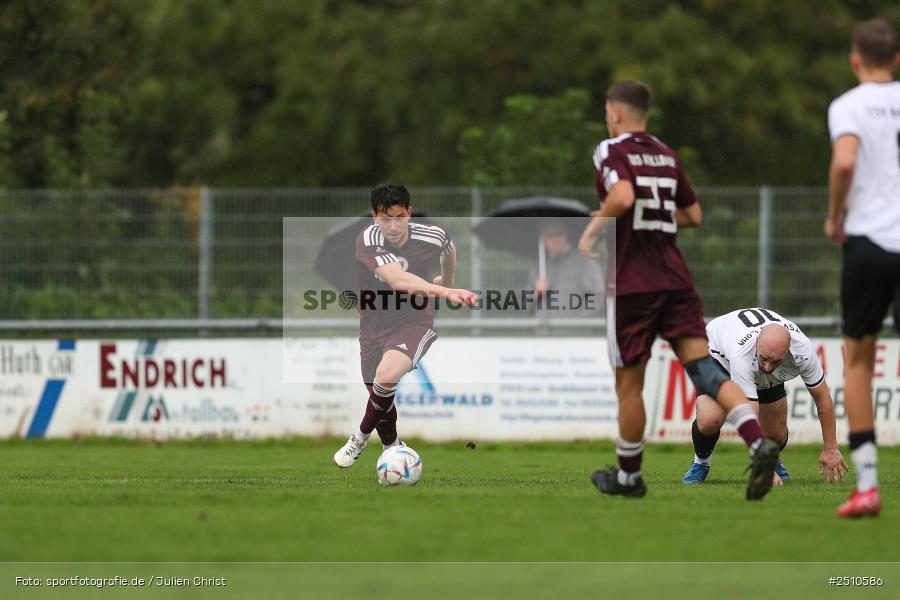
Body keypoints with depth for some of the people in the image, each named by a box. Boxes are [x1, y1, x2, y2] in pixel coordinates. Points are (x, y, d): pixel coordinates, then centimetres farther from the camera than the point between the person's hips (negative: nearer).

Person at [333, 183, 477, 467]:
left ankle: (361, 437, -1)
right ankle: (392, 447, 46)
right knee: (378, 393, 14)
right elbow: (398, 280, -41)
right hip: (374, 325, 2)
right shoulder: (367, 240, -25)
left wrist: (447, 281, 30)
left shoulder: (432, 237, -16)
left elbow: (449, 249, 13)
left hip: (414, 323, -2)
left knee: (386, 377, -28)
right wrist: (445, 292, -53)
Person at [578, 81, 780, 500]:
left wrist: (593, 230, -10)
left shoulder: (612, 151, -5)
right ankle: (759, 442, -27)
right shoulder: (665, 155, 16)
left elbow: (622, 197, -24)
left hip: (631, 285, -5)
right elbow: (693, 215, 21)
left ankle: (627, 476, 20)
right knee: (703, 366, -7)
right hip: (675, 281, 5)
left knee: (629, 383, 8)